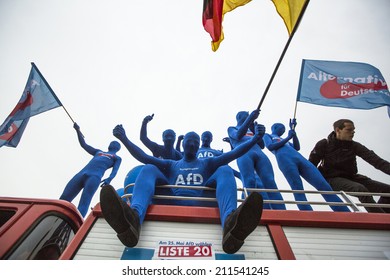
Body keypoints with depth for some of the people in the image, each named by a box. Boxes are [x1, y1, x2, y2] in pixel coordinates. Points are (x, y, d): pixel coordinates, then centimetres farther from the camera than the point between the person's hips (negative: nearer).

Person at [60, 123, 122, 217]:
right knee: (63, 199, -7)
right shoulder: (98, 152, 35)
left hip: (95, 177, -5)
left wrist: (109, 179, -18)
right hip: (82, 173, 5)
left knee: (83, 205, -21)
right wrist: (78, 130, 35)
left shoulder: (117, 158, 21)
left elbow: (115, 170, 4)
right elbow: (84, 145, 38)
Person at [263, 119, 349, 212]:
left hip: (299, 158, 6)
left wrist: (293, 130, 22)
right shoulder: (267, 136, 24)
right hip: (285, 159, -6)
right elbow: (270, 147, 1)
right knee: (298, 190, -21)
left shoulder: (283, 140, 40)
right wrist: (288, 137, 7)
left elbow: (297, 148, 24)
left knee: (324, 185, -8)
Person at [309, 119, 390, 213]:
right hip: (332, 179, -6)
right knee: (361, 189, -32)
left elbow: (375, 160, -13)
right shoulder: (324, 144, -10)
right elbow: (311, 164, -8)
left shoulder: (354, 146, 0)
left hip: (350, 177, 6)